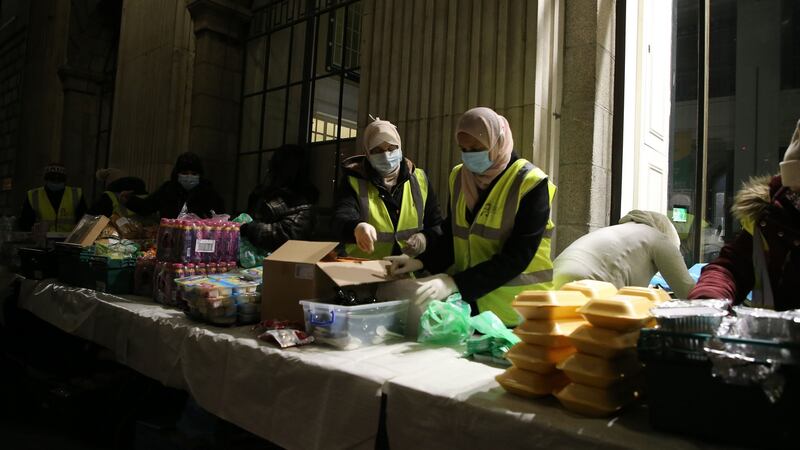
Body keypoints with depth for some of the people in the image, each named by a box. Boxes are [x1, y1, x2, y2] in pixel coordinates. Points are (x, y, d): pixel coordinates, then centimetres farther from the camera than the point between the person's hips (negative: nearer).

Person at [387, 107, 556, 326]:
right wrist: (420, 262, -8)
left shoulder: (530, 184, -15)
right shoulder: (459, 177, 3)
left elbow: (516, 258, -22)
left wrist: (454, 283, -30)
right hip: (469, 303, 5)